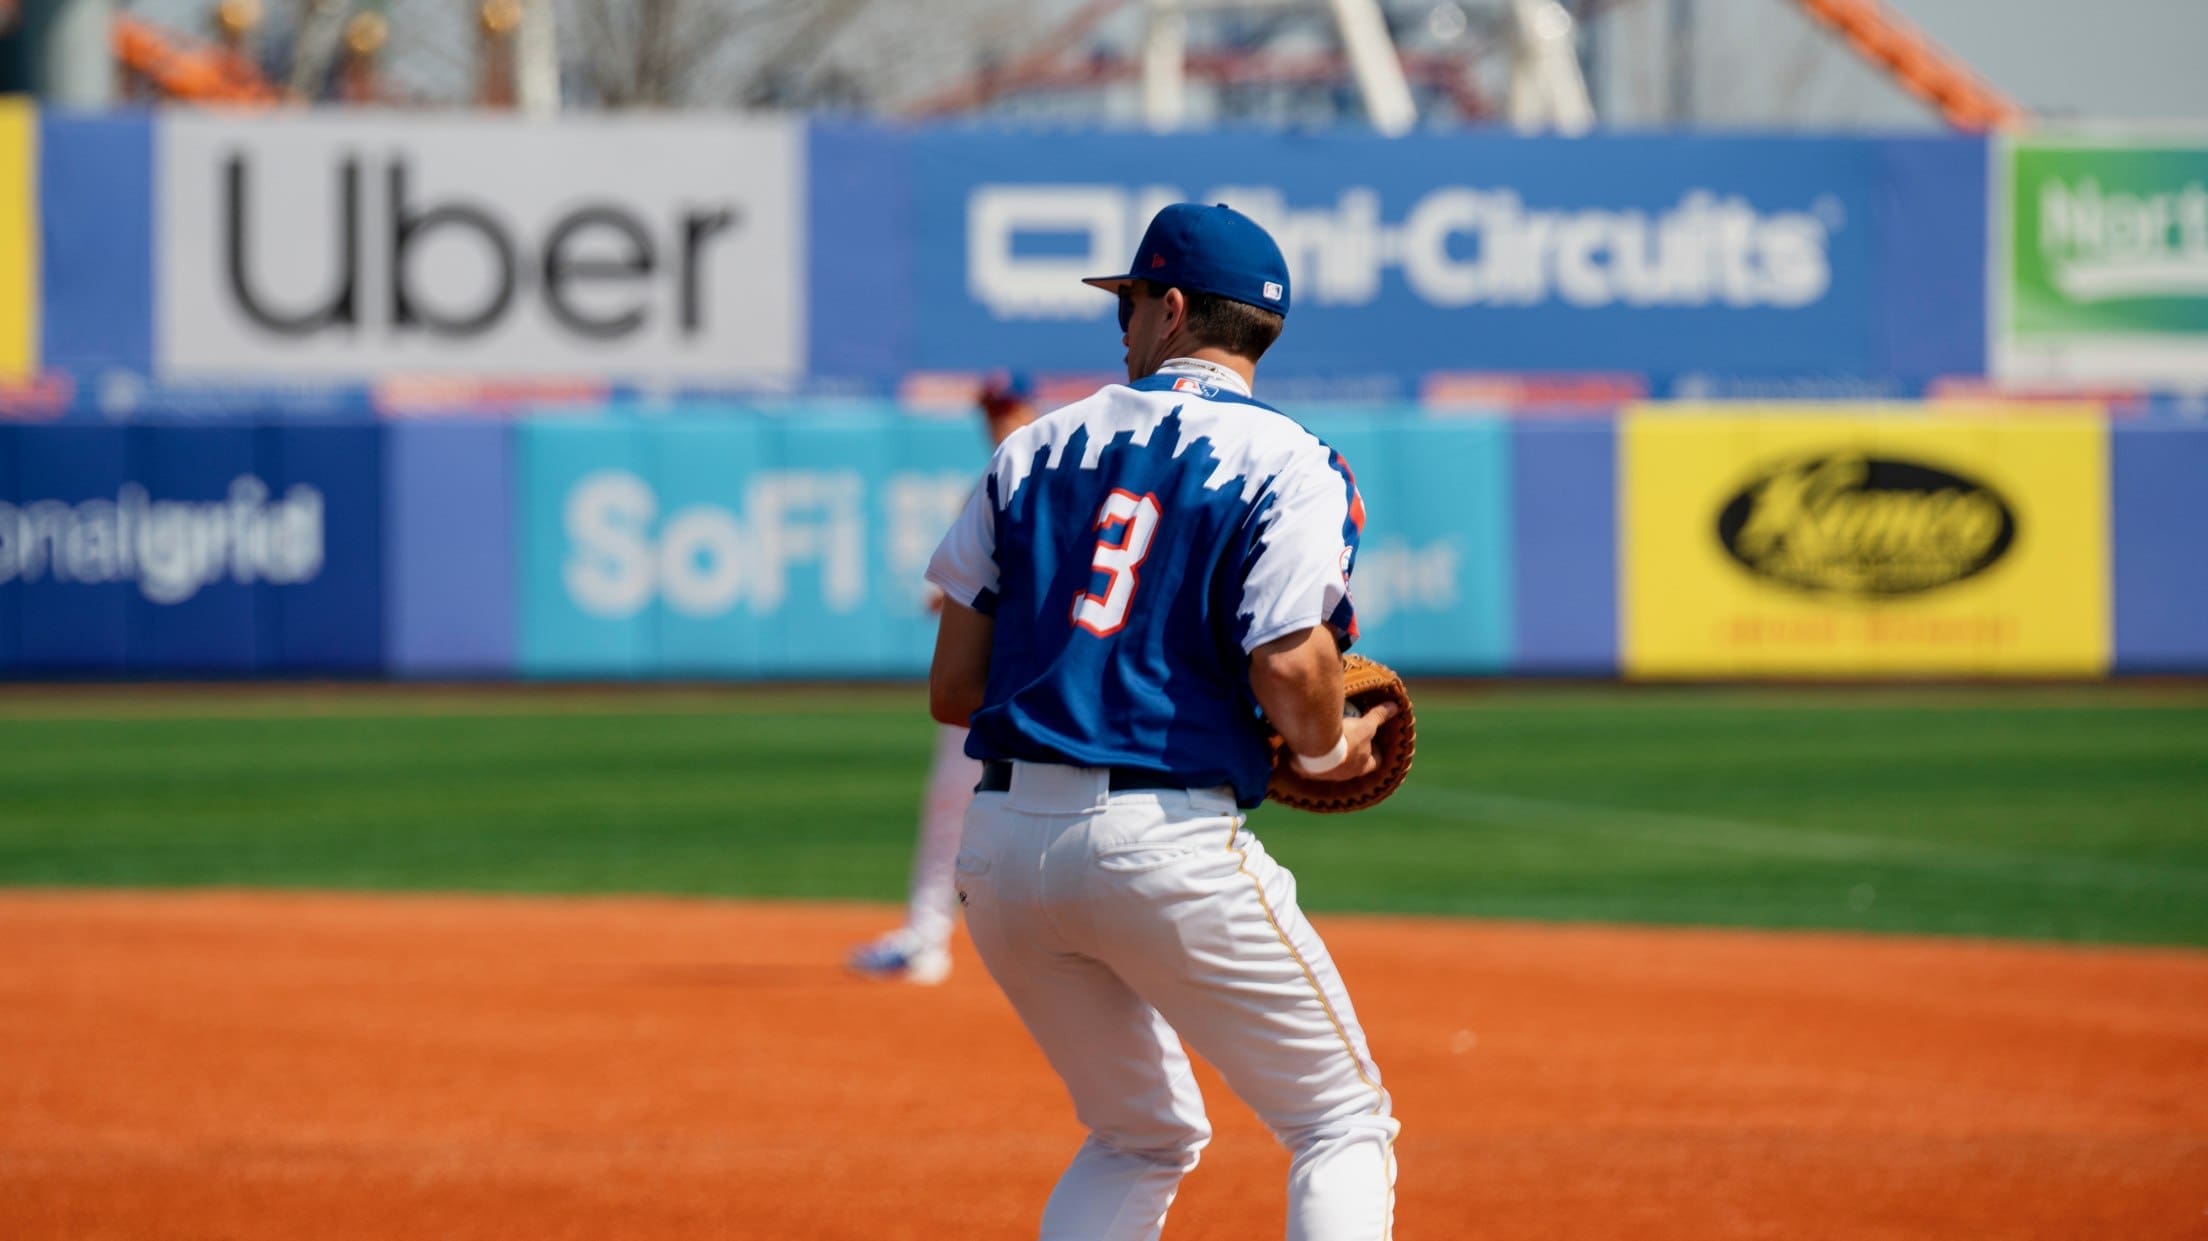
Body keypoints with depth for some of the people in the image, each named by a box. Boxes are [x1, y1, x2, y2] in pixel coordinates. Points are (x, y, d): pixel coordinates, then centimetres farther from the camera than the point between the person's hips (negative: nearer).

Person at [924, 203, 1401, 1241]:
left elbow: (952, 687, 9)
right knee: (1344, 1125, 6)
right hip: (1168, 838, -5)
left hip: (1000, 843, 5)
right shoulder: (1287, 464, -1)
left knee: (1144, 1138, 21)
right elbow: (1290, 669, -16)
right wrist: (1331, 751, 5)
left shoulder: (1034, 450, 13)